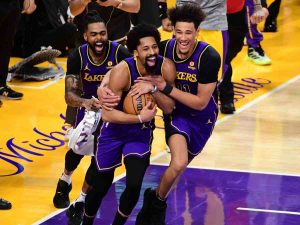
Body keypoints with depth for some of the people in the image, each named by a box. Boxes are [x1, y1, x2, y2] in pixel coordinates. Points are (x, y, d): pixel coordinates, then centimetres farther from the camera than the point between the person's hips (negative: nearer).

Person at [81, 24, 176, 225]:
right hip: (115, 129, -2)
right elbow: (107, 114, -28)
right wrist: (140, 118, -32)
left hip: (142, 132, 2)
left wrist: (153, 88, -29)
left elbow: (169, 108, -13)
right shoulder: (122, 71, -29)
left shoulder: (166, 67, -19)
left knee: (134, 185, -13)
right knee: (101, 185, 10)